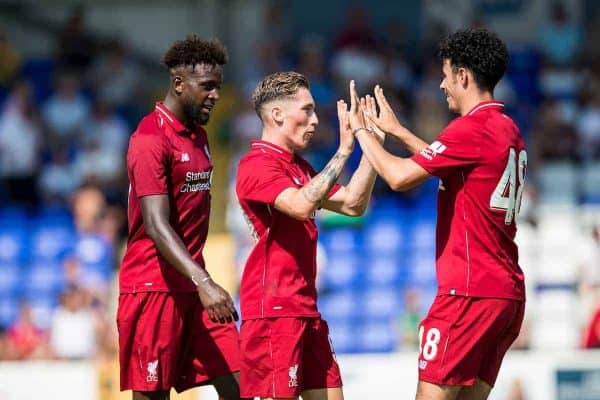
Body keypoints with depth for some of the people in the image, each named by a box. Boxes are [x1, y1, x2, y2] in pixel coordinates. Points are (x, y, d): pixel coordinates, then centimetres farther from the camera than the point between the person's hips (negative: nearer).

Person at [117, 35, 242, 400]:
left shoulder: (198, 136, 15)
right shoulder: (151, 139, -14)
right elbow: (156, 225, -24)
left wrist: (204, 281, 12)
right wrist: (203, 283, -34)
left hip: (193, 284, 8)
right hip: (154, 286, -8)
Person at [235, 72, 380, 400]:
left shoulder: (298, 166, 19)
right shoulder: (257, 165, -11)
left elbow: (352, 204, 16)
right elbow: (301, 205, -27)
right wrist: (344, 149, -24)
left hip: (305, 309, 9)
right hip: (272, 311, -9)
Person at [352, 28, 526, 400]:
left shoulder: (472, 129, -12)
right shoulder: (509, 131, 16)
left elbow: (400, 177, -14)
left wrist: (363, 132, 2)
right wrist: (397, 130, 35)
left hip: (470, 291, -9)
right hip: (509, 293, 9)